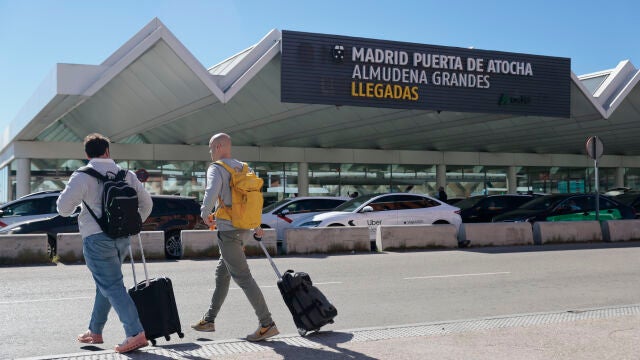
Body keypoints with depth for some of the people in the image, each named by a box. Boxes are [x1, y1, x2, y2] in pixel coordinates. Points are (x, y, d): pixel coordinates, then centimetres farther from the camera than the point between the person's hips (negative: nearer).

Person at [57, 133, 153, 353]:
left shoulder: (83, 176, -9)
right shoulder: (126, 175, 8)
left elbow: (63, 207, -15)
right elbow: (146, 202, 13)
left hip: (97, 238, -6)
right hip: (122, 238, 6)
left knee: (112, 287, -7)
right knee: (105, 285, 19)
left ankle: (135, 334, -16)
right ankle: (95, 331, 31)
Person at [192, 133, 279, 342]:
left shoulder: (216, 168, -9)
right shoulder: (242, 168, 16)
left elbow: (212, 191, -28)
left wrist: (205, 214, -12)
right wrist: (256, 225, 29)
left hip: (228, 231, -9)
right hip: (243, 229, 9)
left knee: (243, 278, -8)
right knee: (221, 275, 18)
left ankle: (267, 325, -10)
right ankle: (209, 320, 27)